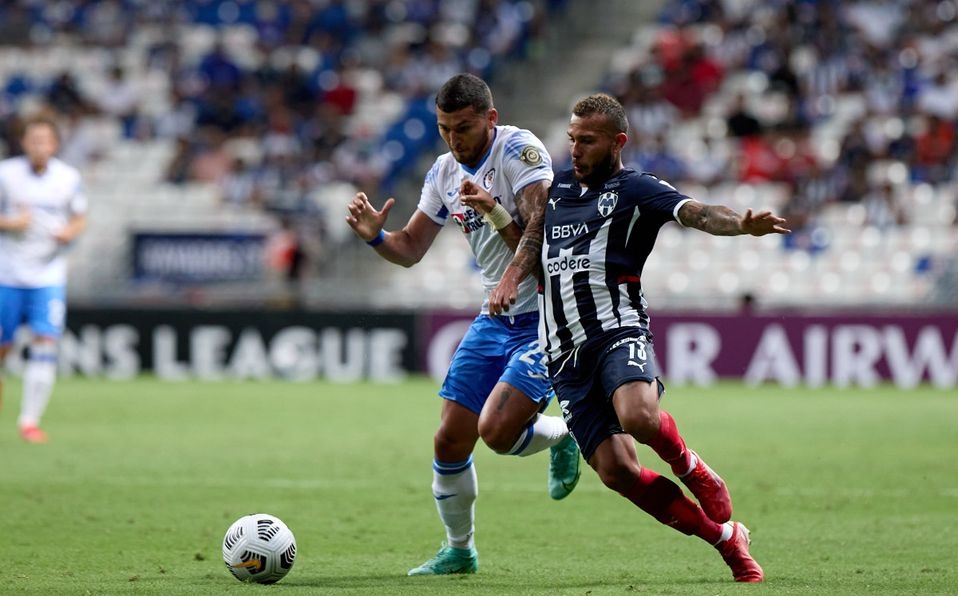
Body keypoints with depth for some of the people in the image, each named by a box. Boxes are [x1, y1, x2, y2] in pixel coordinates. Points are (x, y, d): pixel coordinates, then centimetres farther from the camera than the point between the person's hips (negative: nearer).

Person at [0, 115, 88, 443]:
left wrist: (70, 232, -10)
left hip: (49, 275, 0)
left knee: (45, 342, -11)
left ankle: (30, 419, -6)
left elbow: (80, 218, 11)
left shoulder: (69, 178, -1)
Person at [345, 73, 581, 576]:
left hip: (549, 313, -7)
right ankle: (459, 550, 21)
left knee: (496, 429, -23)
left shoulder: (521, 150, -15)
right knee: (450, 440, 1)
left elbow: (540, 226, -26)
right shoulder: (445, 172, 7)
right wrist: (375, 236, -9)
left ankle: (562, 436, 10)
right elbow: (410, 249, 12)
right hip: (494, 320, 7)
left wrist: (510, 278, -42)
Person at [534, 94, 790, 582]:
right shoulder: (556, 188, 21)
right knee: (615, 470, -9)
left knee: (638, 417, -36)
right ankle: (725, 537, 5)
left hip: (618, 328, -5)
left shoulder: (635, 189, 3)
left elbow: (695, 213, -13)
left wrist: (741, 224, -34)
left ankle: (692, 470, -1)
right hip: (565, 354, 5)